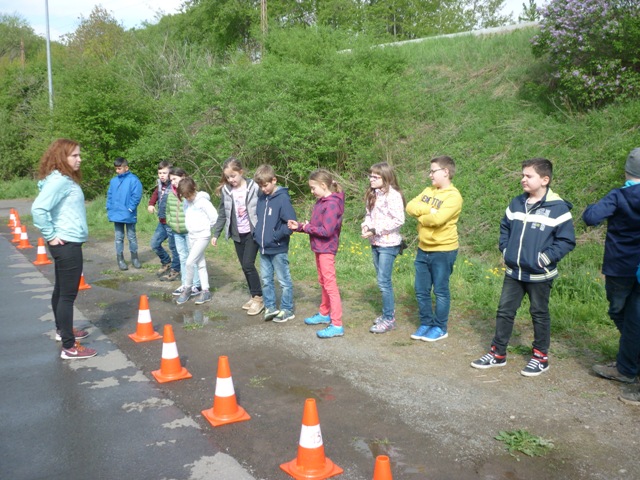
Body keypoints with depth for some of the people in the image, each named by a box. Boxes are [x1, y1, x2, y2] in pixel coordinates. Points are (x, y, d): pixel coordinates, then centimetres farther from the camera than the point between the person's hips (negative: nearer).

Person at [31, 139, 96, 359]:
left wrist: (55, 235, 12)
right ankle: (69, 347, 1)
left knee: (61, 290, 22)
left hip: (68, 243, 10)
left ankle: (62, 330, 39)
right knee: (68, 294, -5)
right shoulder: (59, 180, -19)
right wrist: (50, 236, -19)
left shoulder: (66, 179, 11)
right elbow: (38, 208, -28)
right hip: (67, 244, -10)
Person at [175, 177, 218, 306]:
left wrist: (206, 228, -4)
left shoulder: (202, 201, -16)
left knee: (189, 262, -12)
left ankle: (187, 289, 7)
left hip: (202, 236, -7)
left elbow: (214, 217, -17)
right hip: (192, 235, 7)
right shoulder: (186, 202, 4)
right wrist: (191, 227, 8)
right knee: (200, 264, 11)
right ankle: (205, 291, 17)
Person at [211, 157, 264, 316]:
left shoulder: (253, 187, -10)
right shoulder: (225, 190, 1)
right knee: (244, 267, 9)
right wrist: (216, 233, 9)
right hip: (237, 234, 5)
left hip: (252, 232, -4)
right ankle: (254, 296, 21)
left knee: (248, 264, -9)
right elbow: (222, 214, 9)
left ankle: (258, 298, 3)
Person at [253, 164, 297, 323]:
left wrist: (275, 236, -17)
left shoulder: (282, 198, -15)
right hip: (263, 249, 7)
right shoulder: (261, 198, 7)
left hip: (278, 250, -7)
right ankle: (270, 307, 27)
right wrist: (257, 234, 7)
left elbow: (291, 223, -20)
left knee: (284, 281, 6)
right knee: (266, 280, 15)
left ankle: (287, 310, 17)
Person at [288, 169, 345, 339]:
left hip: (326, 250, -9)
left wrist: (308, 228, -14)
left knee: (330, 285, -6)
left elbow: (327, 231, -25)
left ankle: (337, 325, -2)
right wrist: (299, 226, -2)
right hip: (319, 248, 10)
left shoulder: (332, 204, -20)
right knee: (323, 283, 21)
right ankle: (324, 314, 36)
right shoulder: (321, 201, 9)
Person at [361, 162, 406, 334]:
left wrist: (376, 230, -21)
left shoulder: (393, 195, -16)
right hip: (375, 243, 8)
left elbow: (399, 220, -21)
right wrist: (365, 226, -6)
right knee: (382, 280, 16)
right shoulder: (373, 195, 10)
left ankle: (389, 320, 5)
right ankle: (389, 312, 29)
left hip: (388, 244, -8)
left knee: (384, 282, -6)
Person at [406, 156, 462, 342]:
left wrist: (421, 216, -9)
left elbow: (438, 219, -27)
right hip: (423, 249, 7)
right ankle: (426, 323, 26)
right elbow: (411, 206, -3)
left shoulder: (453, 196, -15)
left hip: (443, 251, -7)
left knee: (440, 291, 6)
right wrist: (429, 210, -17)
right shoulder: (428, 191, 9)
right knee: (421, 290, 12)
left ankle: (440, 328, 19)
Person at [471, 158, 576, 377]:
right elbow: (505, 228, 18)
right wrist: (505, 250, 6)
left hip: (539, 275, -5)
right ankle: (498, 353, 23)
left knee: (539, 314, 10)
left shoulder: (558, 208, -13)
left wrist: (544, 258, -17)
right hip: (513, 272, 5)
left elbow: (567, 240, -12)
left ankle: (541, 357, 26)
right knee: (504, 311, 10)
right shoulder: (517, 203, 5)